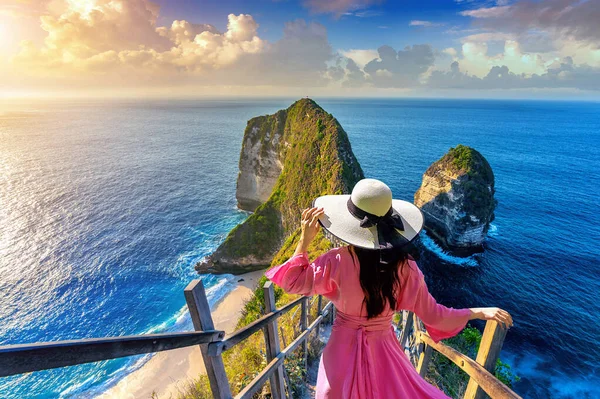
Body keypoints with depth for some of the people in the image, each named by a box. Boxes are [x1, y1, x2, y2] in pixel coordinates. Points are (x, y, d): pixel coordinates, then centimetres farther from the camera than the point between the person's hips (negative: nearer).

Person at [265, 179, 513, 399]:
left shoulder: (337, 262, -27)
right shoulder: (405, 269, -21)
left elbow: (292, 282, -14)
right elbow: (433, 315, -9)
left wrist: (304, 240, -14)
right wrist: (480, 312, 5)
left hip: (344, 351, 0)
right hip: (384, 351, 1)